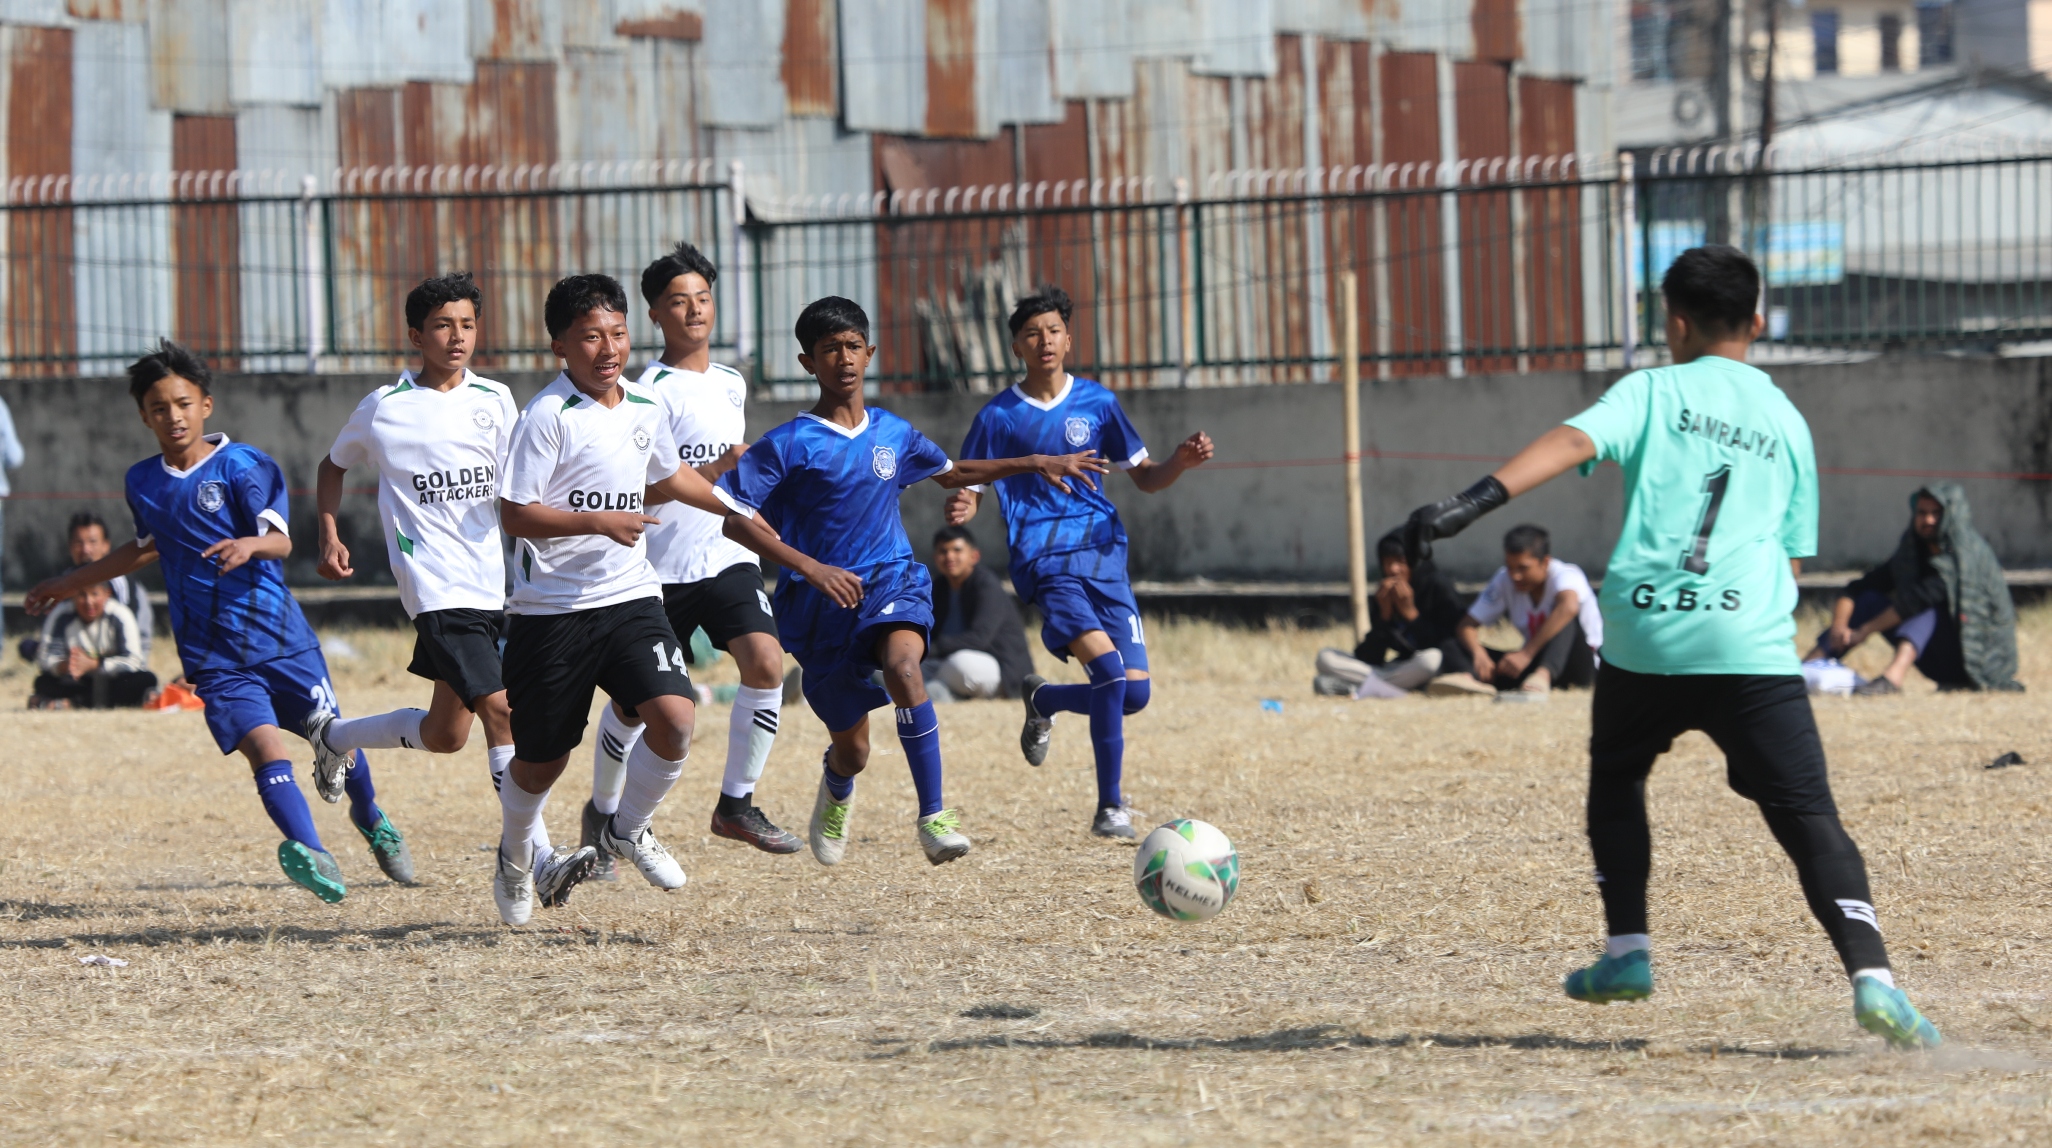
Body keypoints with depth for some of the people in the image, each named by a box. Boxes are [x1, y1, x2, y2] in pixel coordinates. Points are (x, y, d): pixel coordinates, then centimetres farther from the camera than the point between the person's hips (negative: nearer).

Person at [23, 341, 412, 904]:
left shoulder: (241, 466, -7)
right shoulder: (142, 483, 8)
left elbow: (281, 541, -17)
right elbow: (146, 548, 28)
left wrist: (250, 545, -41)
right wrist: (69, 584, 36)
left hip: (281, 636, -2)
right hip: (215, 656, 2)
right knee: (264, 746, -19)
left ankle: (370, 817, 41)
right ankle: (311, 855, -33)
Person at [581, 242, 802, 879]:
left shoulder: (731, 384, 13)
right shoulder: (650, 390, -10)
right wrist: (714, 470, -28)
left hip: (727, 557, 5)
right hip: (658, 564, -5)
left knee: (765, 663, -18)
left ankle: (737, 803, -6)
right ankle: (602, 811, 26)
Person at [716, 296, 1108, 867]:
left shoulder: (892, 433, 9)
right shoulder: (788, 445, -8)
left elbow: (951, 472, 28)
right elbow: (726, 512, -15)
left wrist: (1036, 463, 23)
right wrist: (811, 567, -23)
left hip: (892, 583, 2)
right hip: (821, 601, -2)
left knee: (903, 664, -34)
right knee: (853, 750, 6)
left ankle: (932, 816, -33)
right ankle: (836, 791, 46)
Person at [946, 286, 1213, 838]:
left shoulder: (1097, 403, 10)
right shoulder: (998, 417, 4)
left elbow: (1145, 477, 16)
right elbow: (970, 491, 8)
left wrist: (1182, 461, -6)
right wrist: (960, 508, -16)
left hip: (1104, 554, 4)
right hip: (1045, 562, -4)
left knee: (1135, 693, -4)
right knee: (1109, 667, -25)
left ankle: (1042, 699, 28)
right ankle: (1110, 808, -14)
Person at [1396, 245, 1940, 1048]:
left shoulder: (1651, 392, 11)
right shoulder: (1787, 422, 20)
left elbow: (1572, 442, -9)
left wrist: (1476, 501, -20)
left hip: (1644, 632, 0)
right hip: (1751, 642, 0)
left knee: (1615, 780, 28)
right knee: (1808, 818, -4)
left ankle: (1627, 952, 23)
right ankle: (1871, 976, -23)